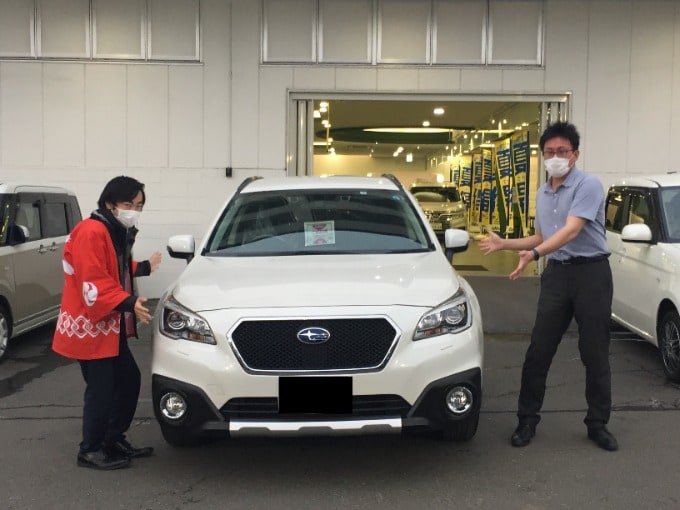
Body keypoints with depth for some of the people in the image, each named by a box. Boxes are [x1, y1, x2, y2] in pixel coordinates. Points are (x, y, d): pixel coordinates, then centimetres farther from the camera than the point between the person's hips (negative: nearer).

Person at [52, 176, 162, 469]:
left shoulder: (118, 232, 12)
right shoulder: (91, 232, -19)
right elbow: (94, 283, -26)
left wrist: (144, 268, 29)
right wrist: (129, 302, -34)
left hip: (110, 326, 10)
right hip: (88, 326, -10)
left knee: (129, 380, 14)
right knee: (101, 389, -4)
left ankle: (114, 440, 27)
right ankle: (90, 451, 12)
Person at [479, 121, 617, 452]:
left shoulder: (588, 185, -10)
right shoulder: (542, 194, 14)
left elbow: (571, 231, -23)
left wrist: (534, 255, -35)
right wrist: (503, 244, 15)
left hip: (591, 272, -6)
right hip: (556, 273, 6)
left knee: (595, 353, 3)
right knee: (538, 350, 3)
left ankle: (598, 423, 17)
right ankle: (527, 420, 14)